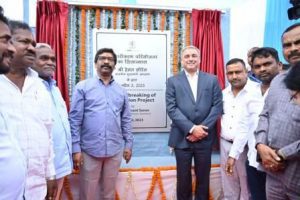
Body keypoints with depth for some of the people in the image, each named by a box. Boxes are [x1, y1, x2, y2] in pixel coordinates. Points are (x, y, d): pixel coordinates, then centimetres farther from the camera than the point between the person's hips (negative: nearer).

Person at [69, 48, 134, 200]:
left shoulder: (121, 91, 8)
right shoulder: (83, 87, -2)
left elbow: (126, 120, 11)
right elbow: (75, 119, -4)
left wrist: (128, 144, 7)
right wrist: (76, 148, -8)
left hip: (115, 150, 3)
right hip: (90, 150, -2)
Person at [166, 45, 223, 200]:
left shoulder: (212, 80, 6)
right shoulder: (173, 81, 3)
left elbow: (217, 106, -1)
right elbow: (171, 109, -7)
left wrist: (203, 128, -12)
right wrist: (191, 128, -15)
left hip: (205, 138, 1)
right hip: (182, 138, -1)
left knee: (203, 178, 14)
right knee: (183, 179, 12)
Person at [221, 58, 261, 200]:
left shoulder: (256, 91, -14)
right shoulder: (224, 93, 4)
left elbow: (254, 125, -19)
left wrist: (234, 153, -19)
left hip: (245, 146, -5)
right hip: (225, 144, 5)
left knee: (247, 188, 12)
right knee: (228, 187, 17)